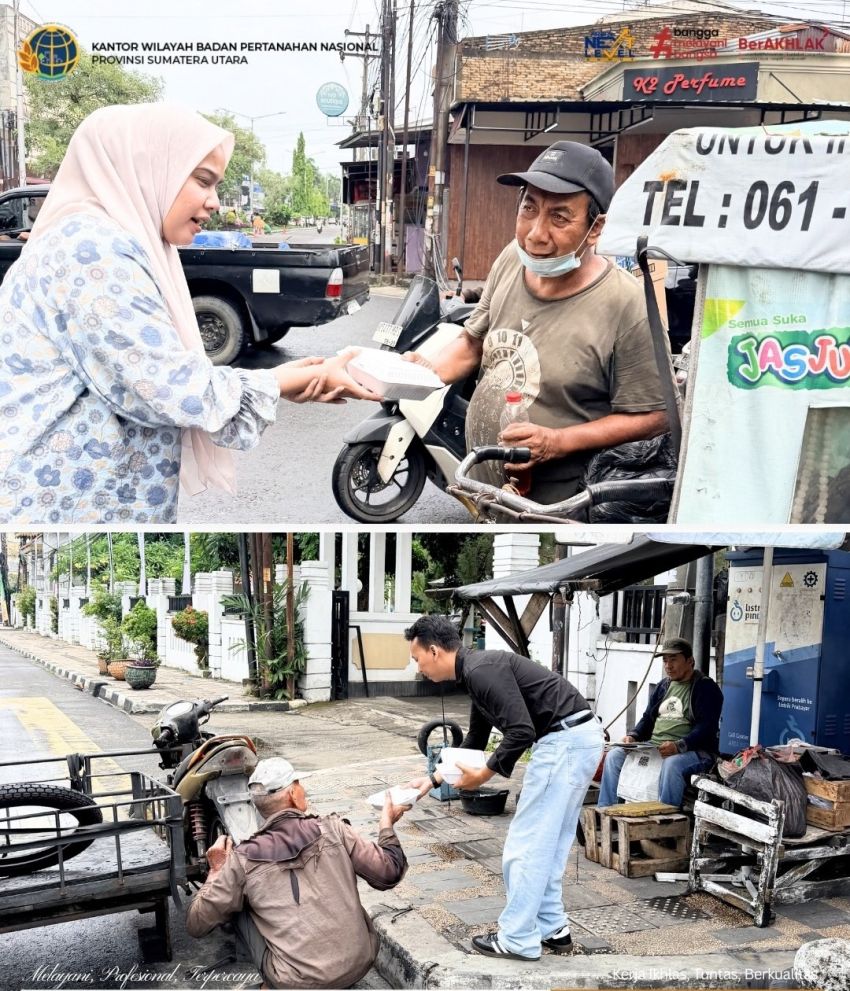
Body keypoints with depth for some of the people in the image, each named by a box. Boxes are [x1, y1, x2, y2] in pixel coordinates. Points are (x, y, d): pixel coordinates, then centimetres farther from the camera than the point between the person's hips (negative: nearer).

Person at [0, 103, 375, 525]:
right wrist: (309, 377, -9)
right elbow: (173, 390, -20)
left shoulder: (109, 244, 16)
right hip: (54, 505, -10)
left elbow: (152, 382, 9)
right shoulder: (92, 246, -16)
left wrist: (285, 378, 0)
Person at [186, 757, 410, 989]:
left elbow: (196, 924, 0)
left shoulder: (243, 859, -5)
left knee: (237, 908, 18)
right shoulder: (332, 829, -5)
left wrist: (216, 871, 14)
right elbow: (389, 873, -1)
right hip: (359, 962, 2)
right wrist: (387, 823, 15)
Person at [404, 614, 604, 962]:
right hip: (577, 738, 10)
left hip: (565, 740, -10)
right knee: (548, 842, 18)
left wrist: (485, 774, -9)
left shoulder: (481, 671, -14)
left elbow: (521, 731, -21)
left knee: (527, 843, -1)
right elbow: (474, 741, 30)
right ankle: (552, 928, 25)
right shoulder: (478, 671, 18)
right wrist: (432, 779, 29)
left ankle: (517, 939, 7)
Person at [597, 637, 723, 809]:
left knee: (671, 764, -39)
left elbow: (706, 728, -14)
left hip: (693, 750, -7)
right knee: (613, 756, -7)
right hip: (654, 747, 7)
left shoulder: (706, 687, -2)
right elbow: (648, 718, 22)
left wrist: (679, 746, -30)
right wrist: (633, 737, 0)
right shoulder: (663, 686, 21)